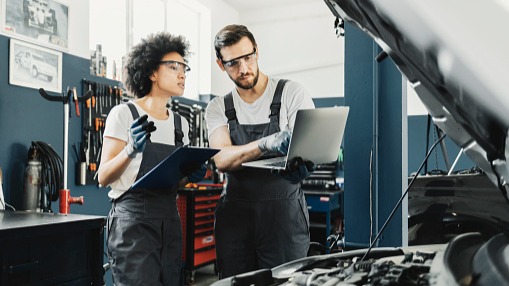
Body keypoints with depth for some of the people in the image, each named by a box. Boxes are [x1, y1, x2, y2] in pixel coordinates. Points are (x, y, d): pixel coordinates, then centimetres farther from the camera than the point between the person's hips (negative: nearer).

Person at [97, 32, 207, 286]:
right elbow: (104, 177, -8)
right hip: (133, 218, -6)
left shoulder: (180, 123, 12)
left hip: (169, 219, 6)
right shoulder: (124, 114, -7)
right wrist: (131, 150, -26)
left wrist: (191, 176, -4)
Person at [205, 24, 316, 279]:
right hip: (234, 215, 3)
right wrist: (267, 144, -29)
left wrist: (300, 163, -30)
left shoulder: (292, 93, 0)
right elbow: (221, 159, -11)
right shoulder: (218, 108, 7)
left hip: (283, 213, -2)